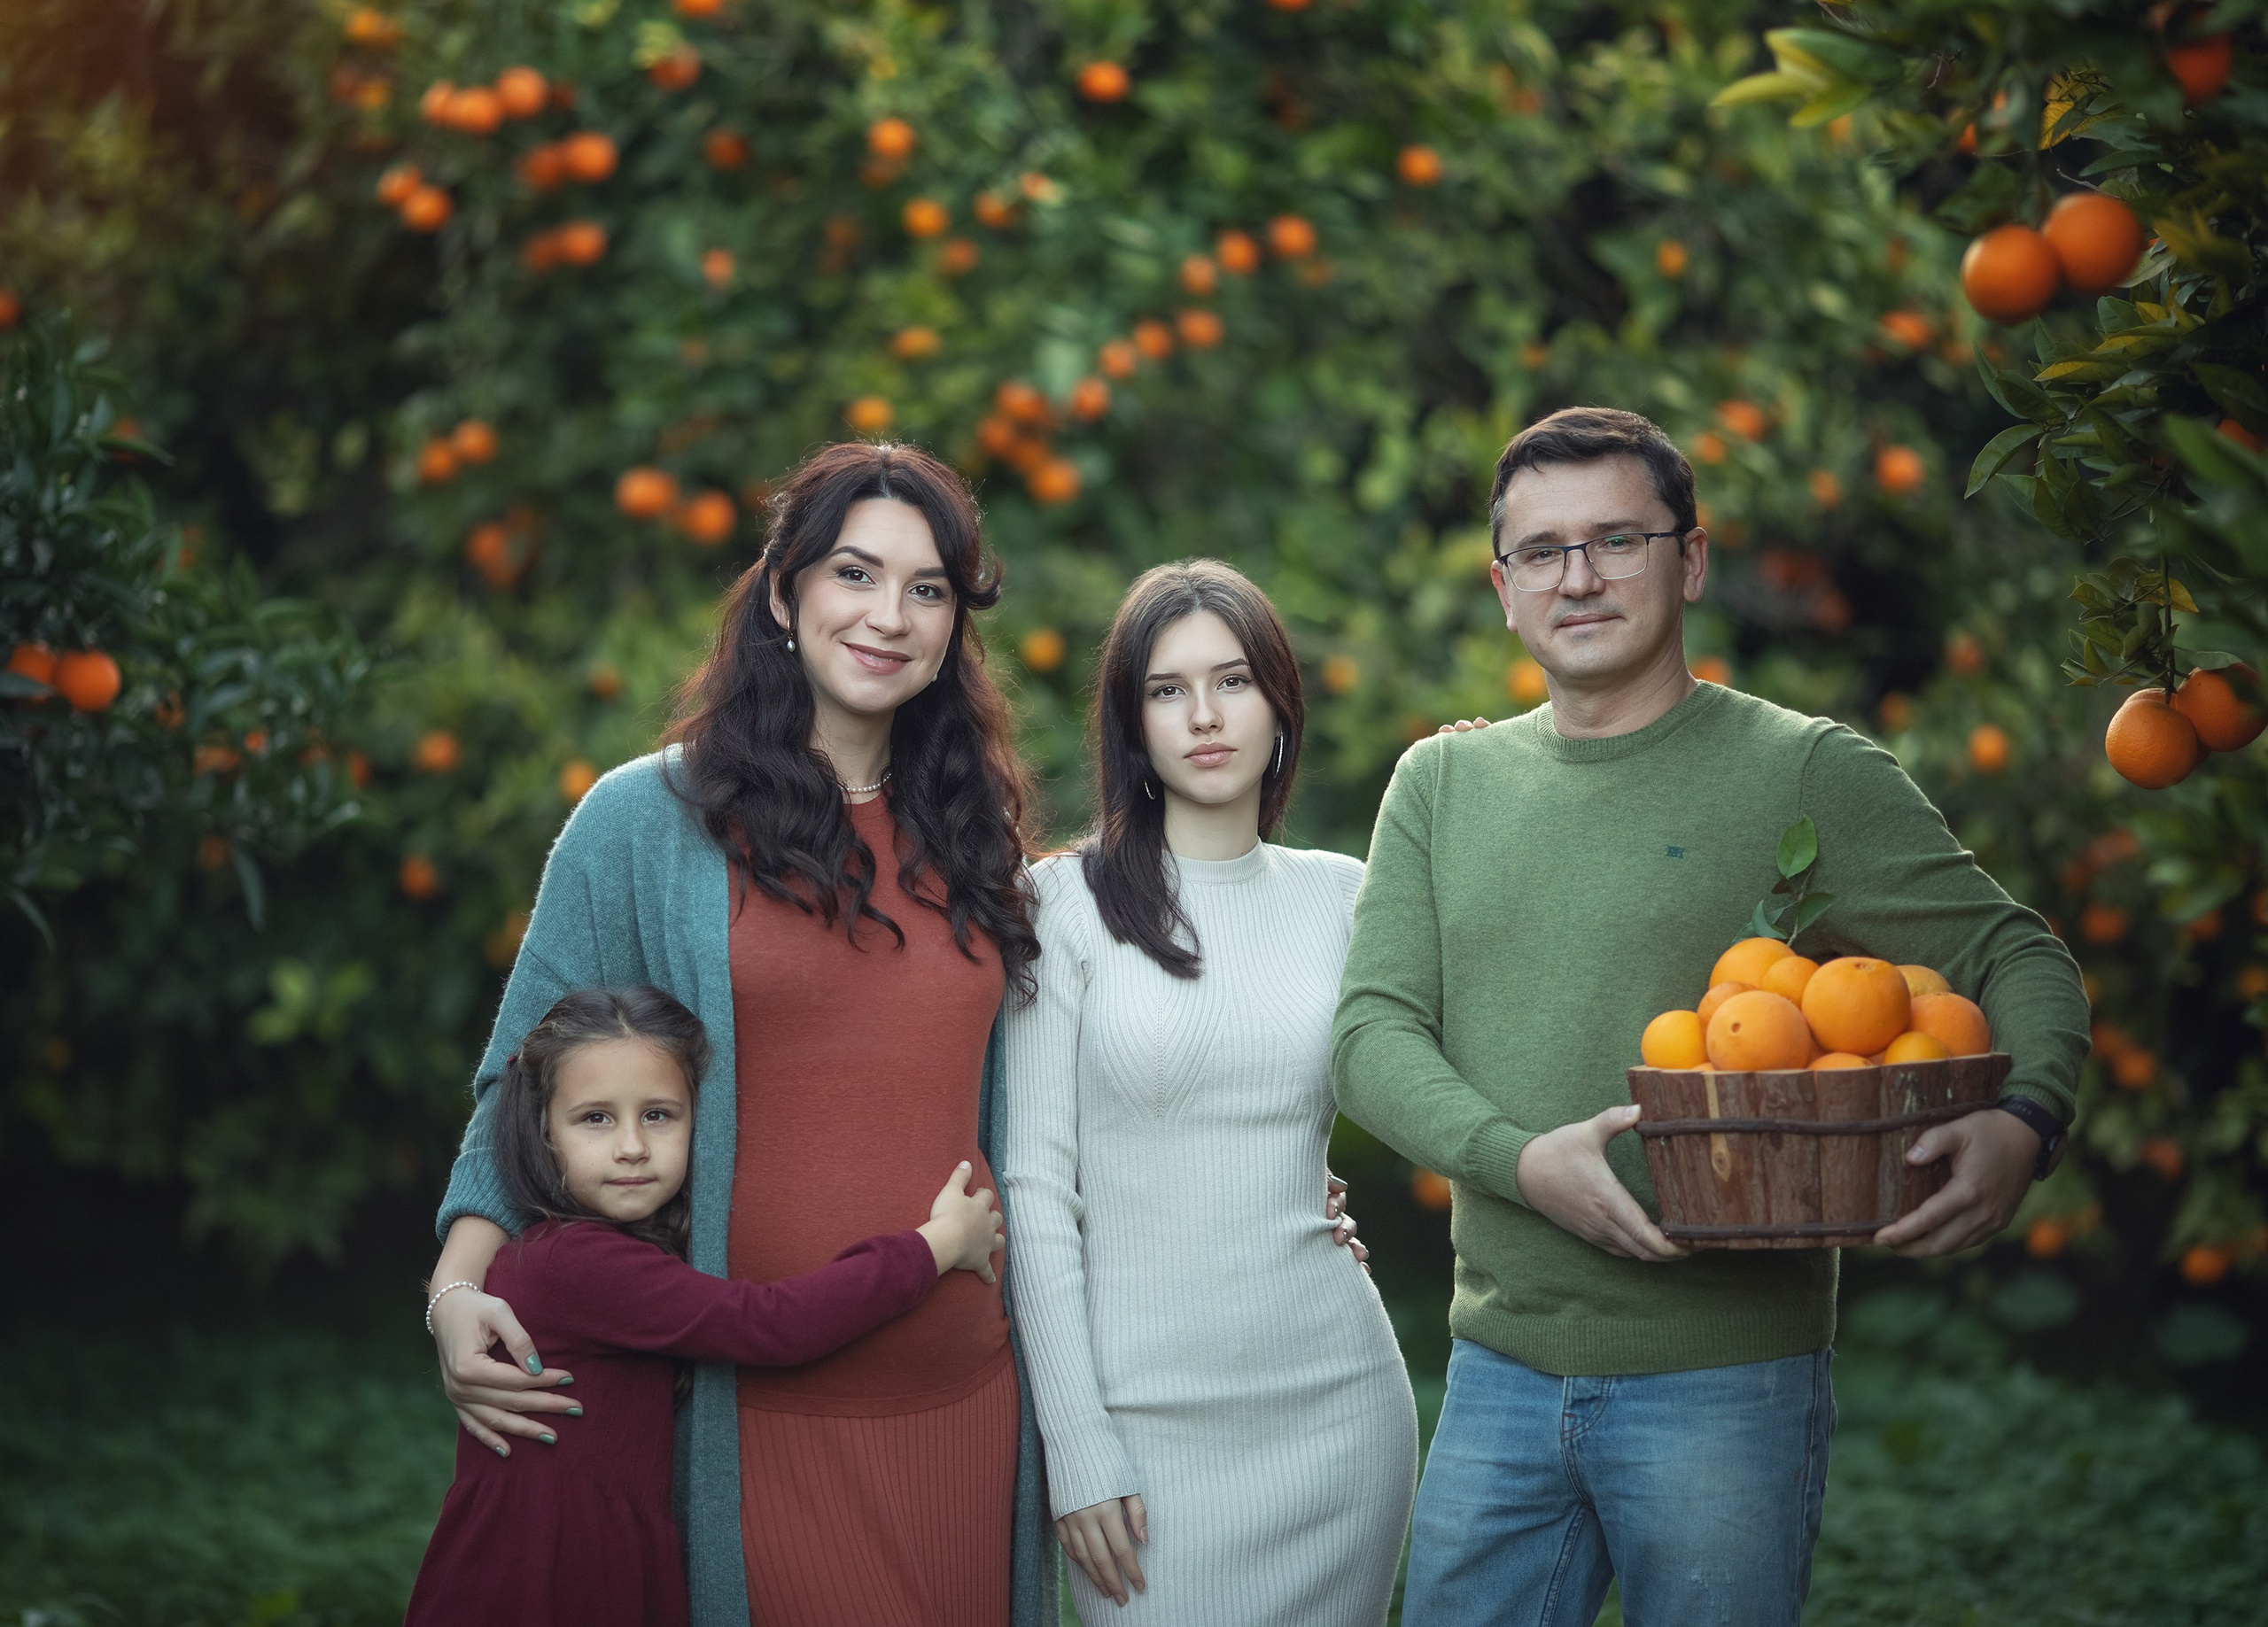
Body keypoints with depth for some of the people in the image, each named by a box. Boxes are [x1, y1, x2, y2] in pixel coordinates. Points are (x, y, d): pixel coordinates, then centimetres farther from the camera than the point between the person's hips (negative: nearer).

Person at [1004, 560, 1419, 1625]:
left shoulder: (1345, 896, 8)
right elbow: (1036, 1184, -4)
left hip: (1339, 1401, 3)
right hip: (1149, 1410, -3)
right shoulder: (1069, 901, -2)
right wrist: (1075, 1441, -9)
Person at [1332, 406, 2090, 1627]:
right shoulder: (1441, 784, 10)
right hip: (1498, 1375, 4)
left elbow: (2021, 961, -1)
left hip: (1723, 1380, -3)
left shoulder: (1809, 773, -2)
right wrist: (1523, 1159, -17)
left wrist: (2022, 1125, -22)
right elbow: (1372, 1033, 2)